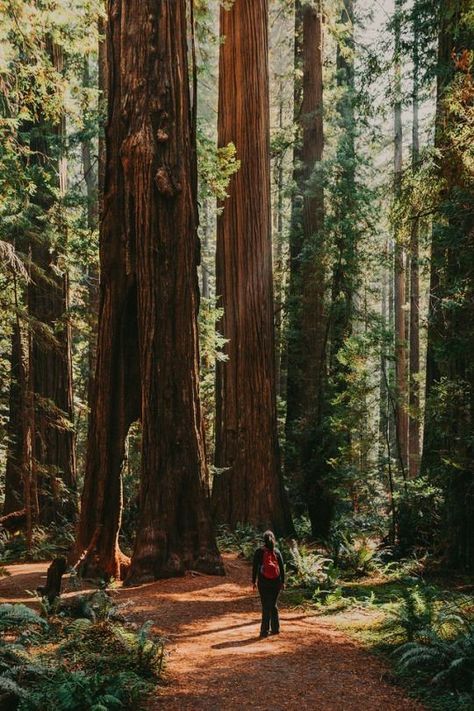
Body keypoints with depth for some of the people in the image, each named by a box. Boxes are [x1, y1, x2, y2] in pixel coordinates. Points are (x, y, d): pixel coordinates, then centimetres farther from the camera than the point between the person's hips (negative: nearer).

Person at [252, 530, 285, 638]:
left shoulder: (259, 552, -6)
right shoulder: (277, 551, 1)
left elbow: (255, 567, -5)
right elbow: (282, 567, 3)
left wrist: (254, 581, 3)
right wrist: (283, 582, 10)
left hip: (263, 582, -2)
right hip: (276, 582, 3)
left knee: (265, 606, 2)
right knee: (273, 605, 15)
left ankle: (265, 630, 0)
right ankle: (275, 629, 19)